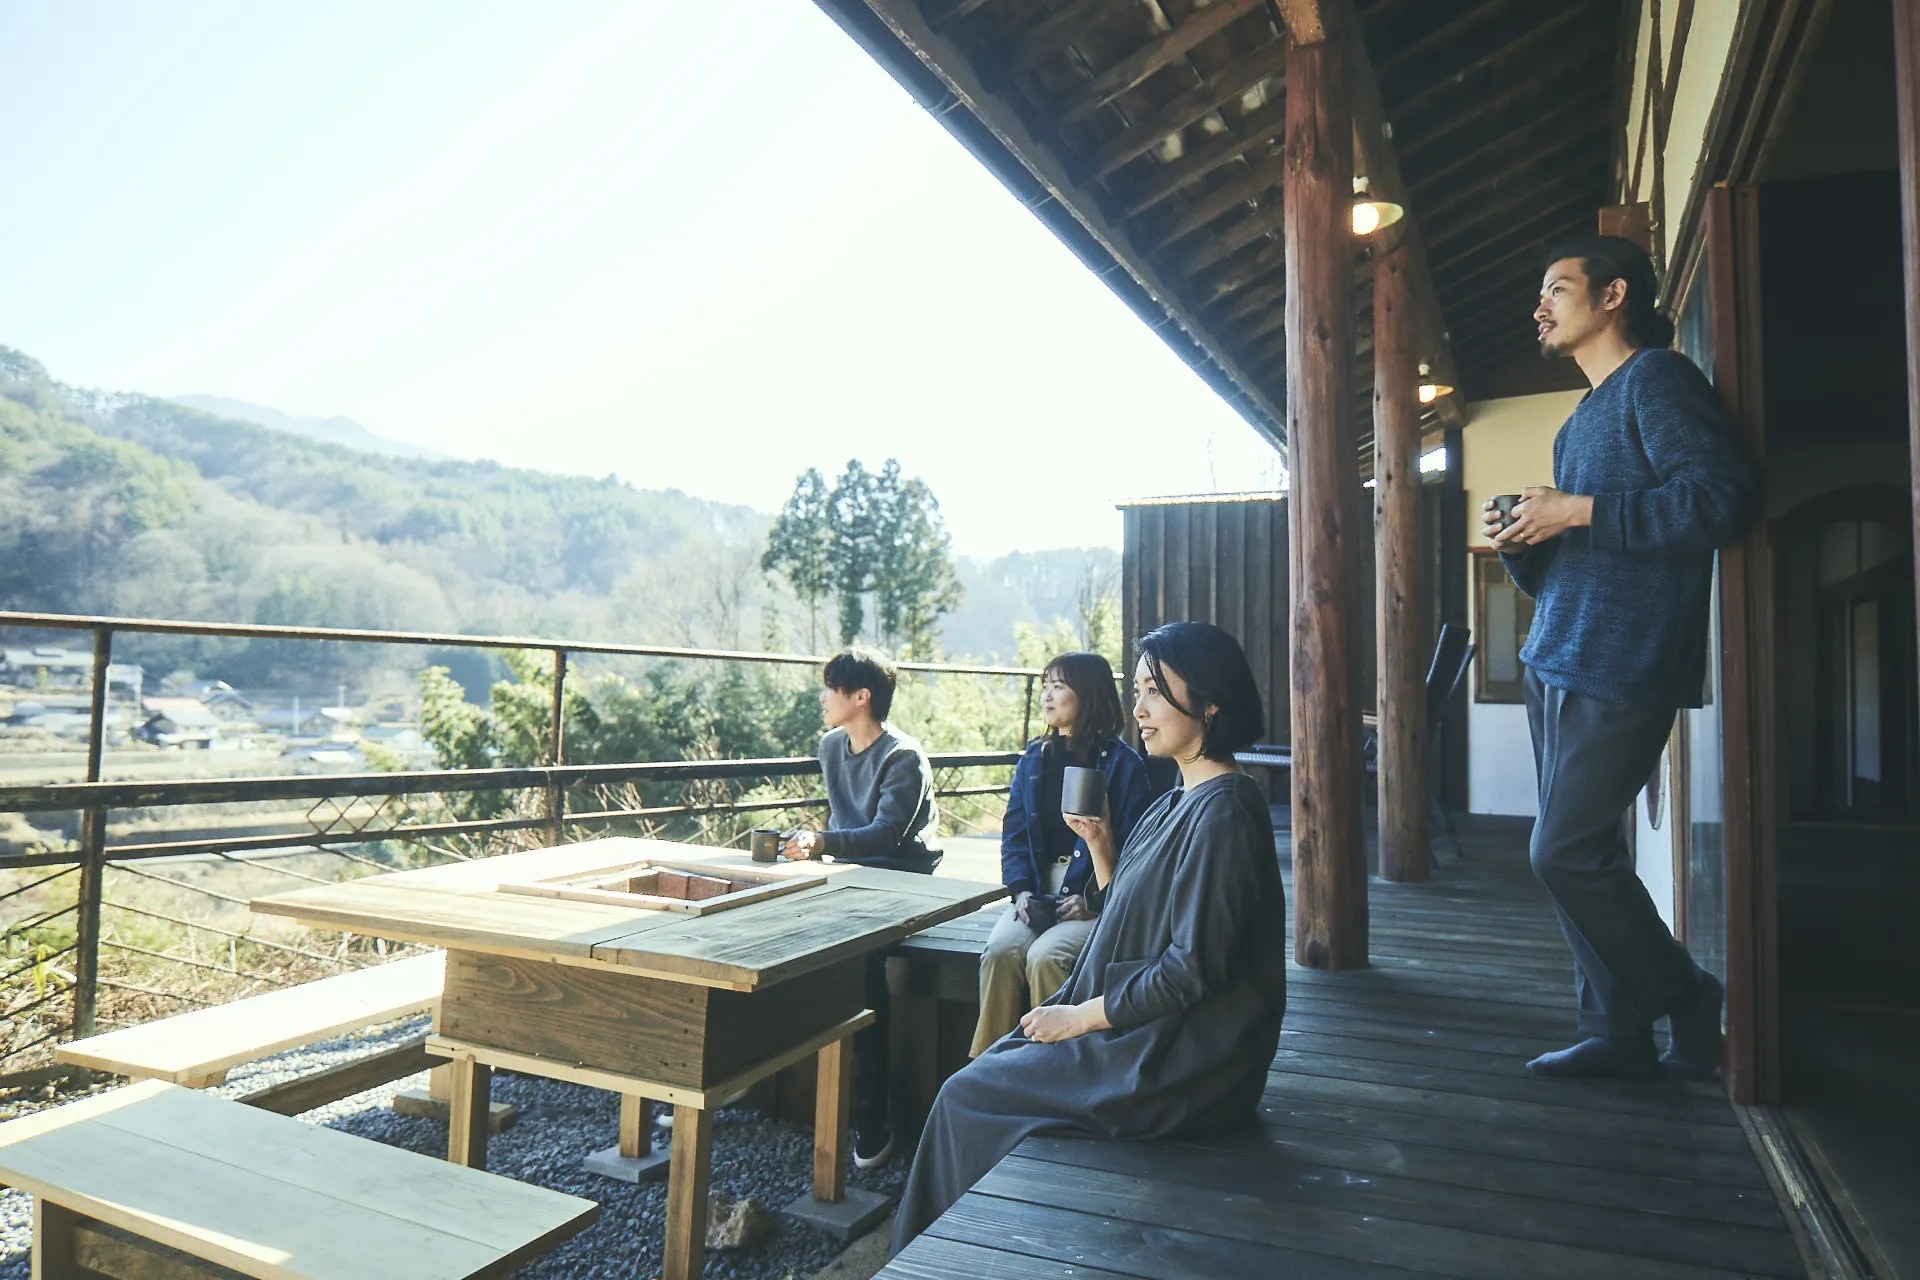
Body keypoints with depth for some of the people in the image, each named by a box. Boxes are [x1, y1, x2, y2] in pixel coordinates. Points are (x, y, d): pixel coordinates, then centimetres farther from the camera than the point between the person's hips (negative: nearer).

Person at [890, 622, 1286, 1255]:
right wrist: (1099, 844, -2)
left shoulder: (1222, 811, -20)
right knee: (984, 1074, 7)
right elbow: (1126, 917, 14)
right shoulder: (1180, 800, 10)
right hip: (1146, 1033, 9)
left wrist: (1081, 1016, -15)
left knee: (967, 1096, -4)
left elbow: (1194, 968, -23)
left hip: (1182, 1057, -9)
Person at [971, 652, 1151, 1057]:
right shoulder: (1034, 759, 15)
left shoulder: (1122, 763, -2)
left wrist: (1093, 899, -18)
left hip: (1095, 901, -4)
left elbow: (1132, 845, -7)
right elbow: (1014, 832, 11)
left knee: (1044, 957, -30)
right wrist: (1022, 890, -5)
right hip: (1038, 895, 4)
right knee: (999, 953, -23)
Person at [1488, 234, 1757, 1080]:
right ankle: (1618, 1032, 19)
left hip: (1618, 669, -9)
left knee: (1566, 855, -8)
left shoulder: (1657, 378, -4)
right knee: (1583, 856, 9)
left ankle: (1686, 1001, 14)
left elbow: (1722, 496, -20)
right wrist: (1521, 544, 4)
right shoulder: (1581, 420, 23)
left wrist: (1580, 512, -16)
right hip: (1555, 665, 9)